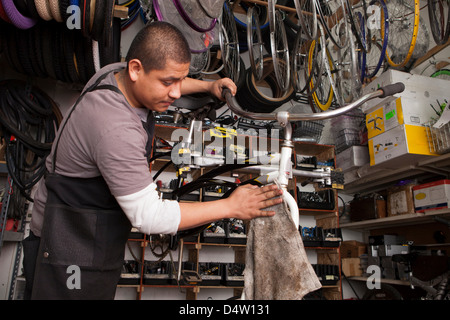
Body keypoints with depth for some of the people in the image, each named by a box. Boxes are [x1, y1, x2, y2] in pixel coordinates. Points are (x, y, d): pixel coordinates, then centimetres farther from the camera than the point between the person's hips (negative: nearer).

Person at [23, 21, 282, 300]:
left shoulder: (117, 73, -5)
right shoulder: (116, 130, -35)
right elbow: (150, 217, -30)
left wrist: (208, 85, 12)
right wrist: (231, 207, -26)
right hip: (71, 243, -9)